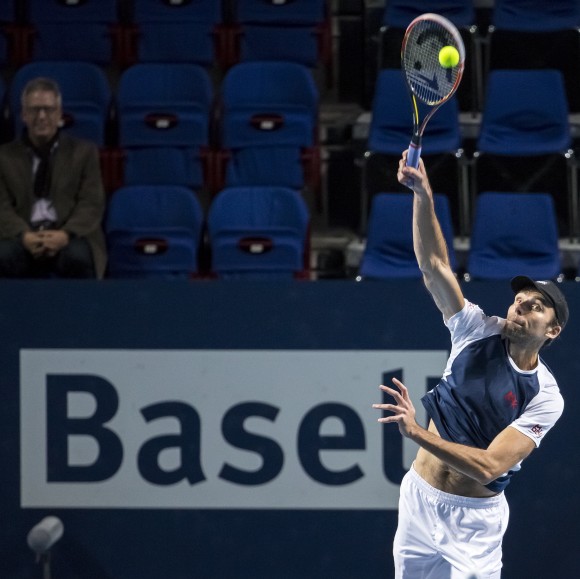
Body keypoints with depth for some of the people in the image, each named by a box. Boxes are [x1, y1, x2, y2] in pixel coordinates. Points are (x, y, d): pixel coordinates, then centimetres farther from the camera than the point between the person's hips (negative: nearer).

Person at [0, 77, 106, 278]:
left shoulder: (84, 152, 13)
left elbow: (92, 204, 3)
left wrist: (65, 235, -19)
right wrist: (24, 236, -19)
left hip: (68, 235, 0)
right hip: (24, 236, 0)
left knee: (77, 257, -37)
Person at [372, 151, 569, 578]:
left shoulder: (545, 398, -12)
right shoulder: (479, 330, -3)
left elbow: (490, 465, -23)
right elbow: (435, 265, -13)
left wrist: (415, 431, -31)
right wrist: (423, 195, -28)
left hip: (474, 520, -3)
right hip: (419, 498, 3)